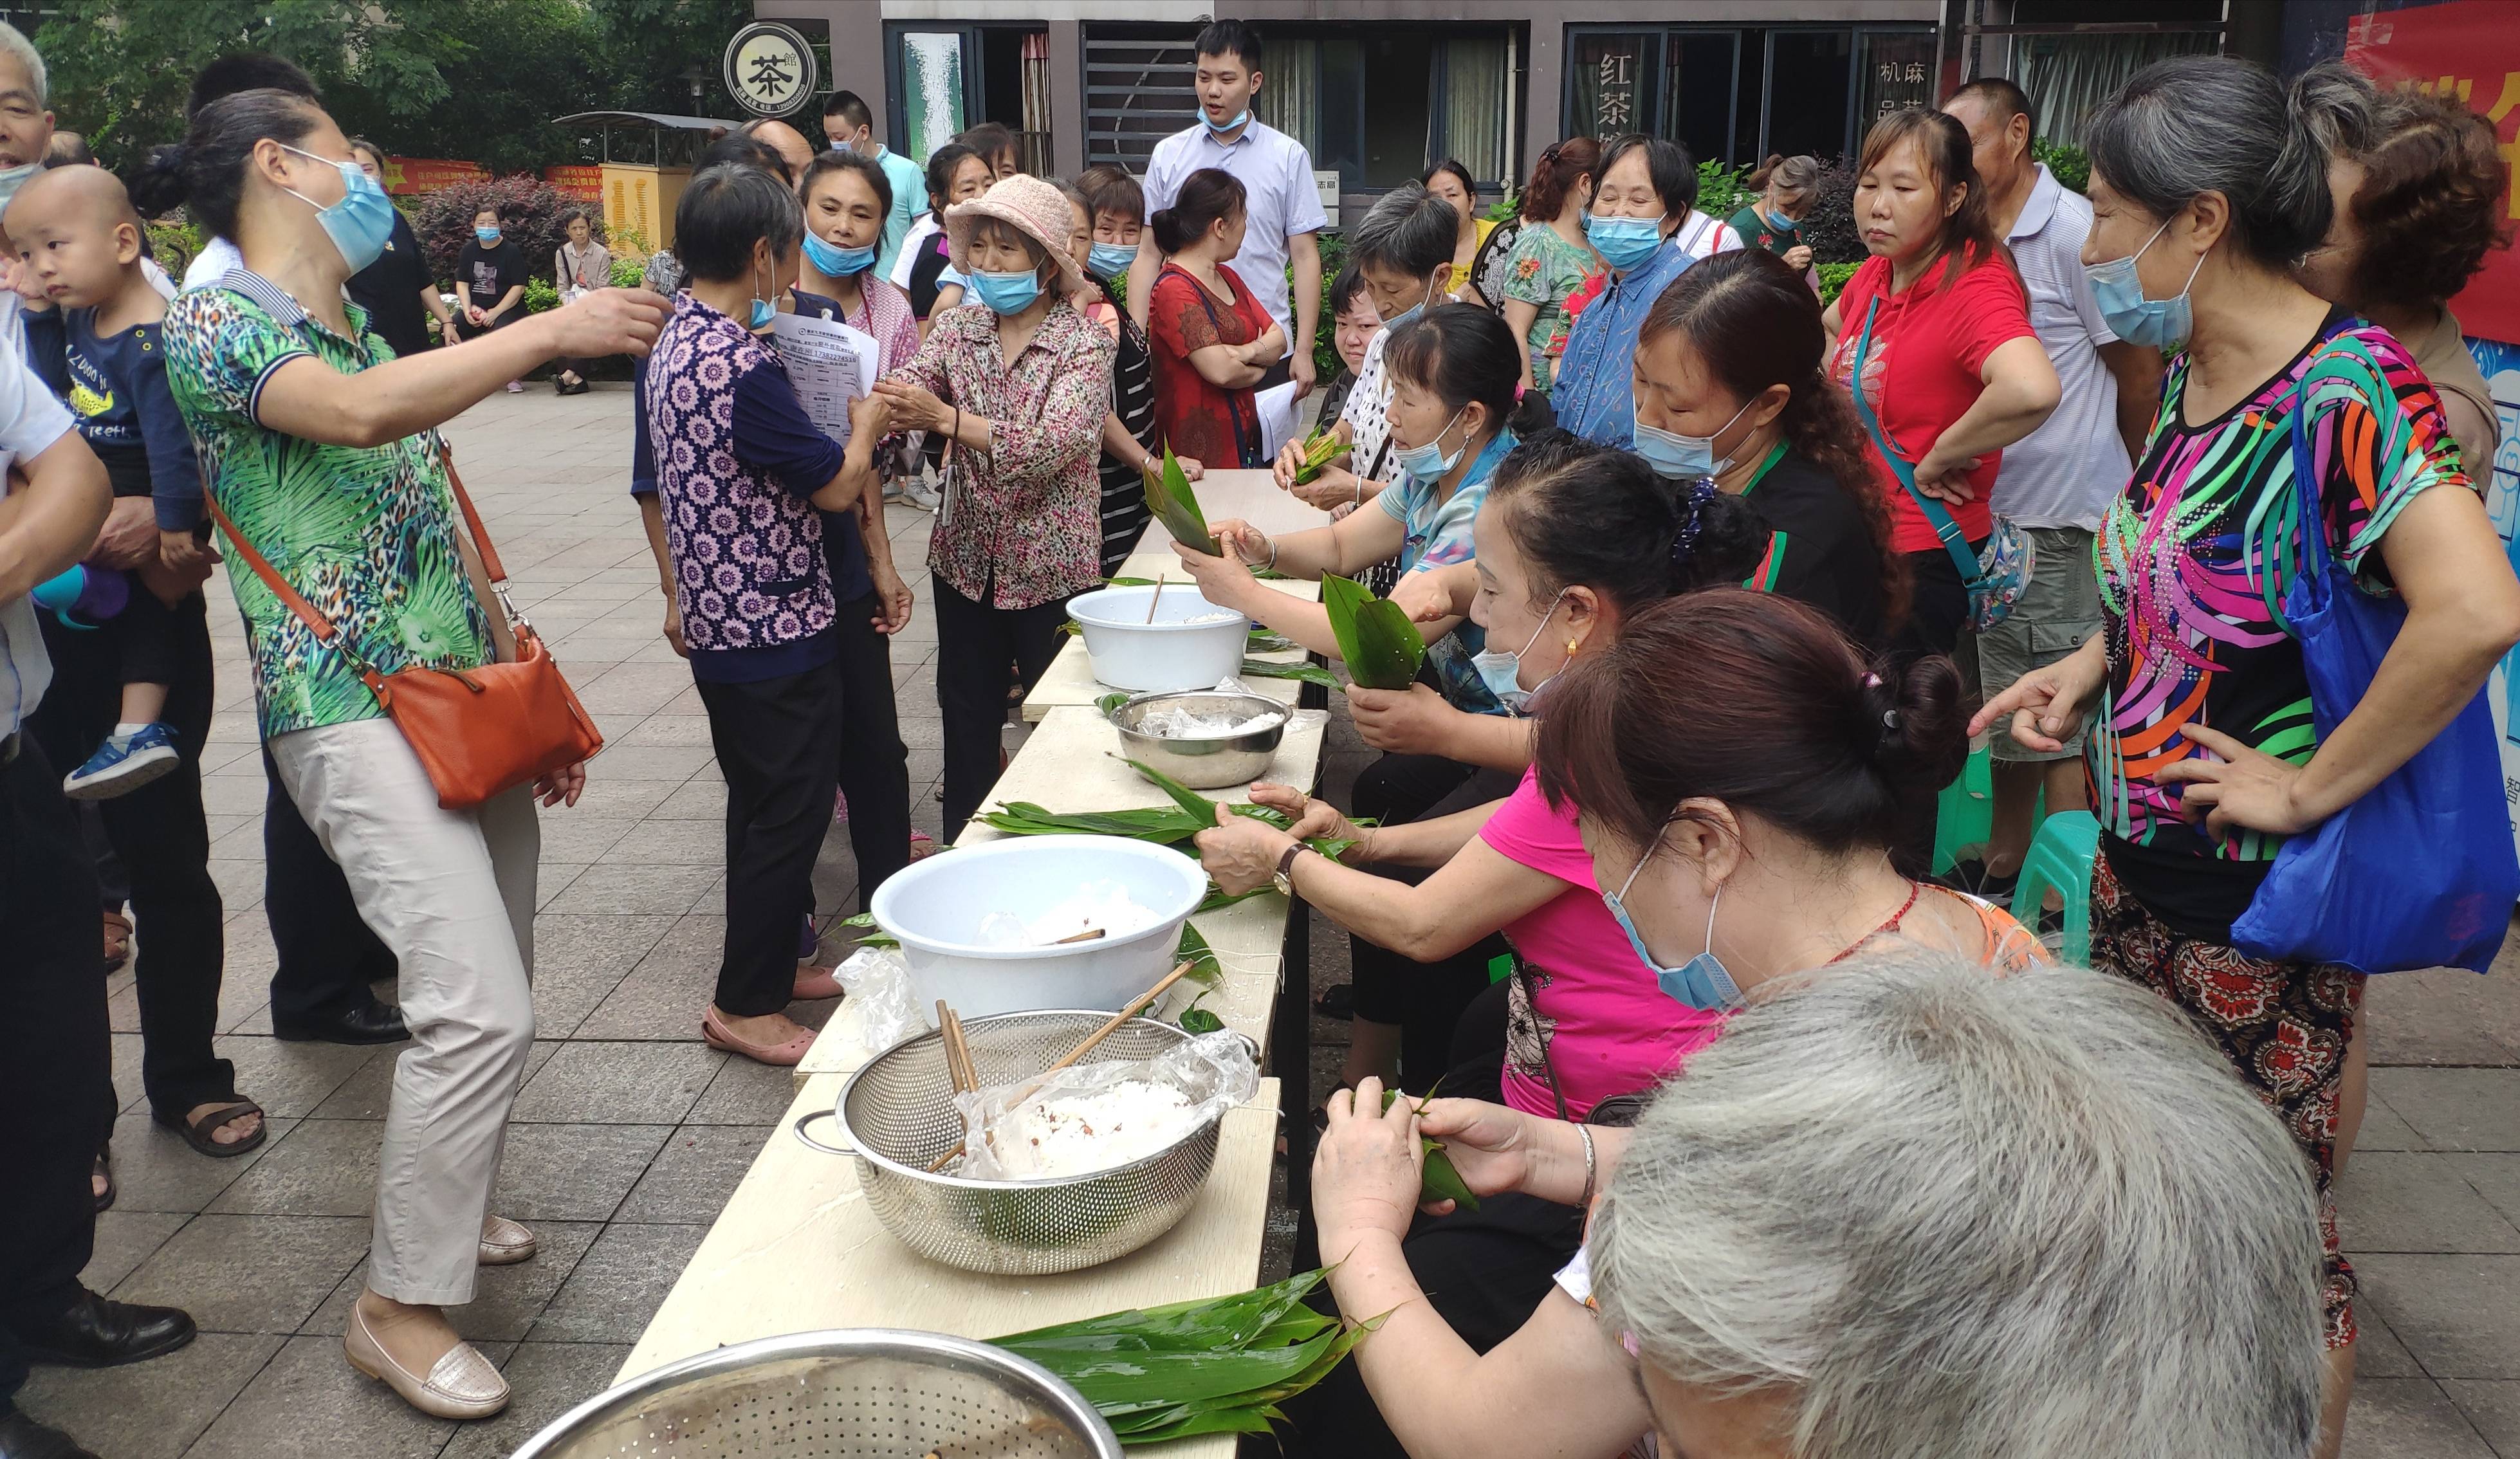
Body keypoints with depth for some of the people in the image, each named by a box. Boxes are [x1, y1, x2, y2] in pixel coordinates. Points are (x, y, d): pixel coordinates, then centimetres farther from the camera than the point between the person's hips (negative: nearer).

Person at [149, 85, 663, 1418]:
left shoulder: (361, 330, 18)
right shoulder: (215, 321, -7)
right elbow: (361, 414, -28)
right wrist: (552, 330, -26)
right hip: (351, 707, -8)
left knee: (488, 999, 12)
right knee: (479, 1008, -16)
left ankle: (441, 1205, 33)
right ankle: (400, 1304, 0)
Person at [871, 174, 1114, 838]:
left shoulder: (1083, 343, -12)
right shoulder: (959, 328, 4)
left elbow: (1051, 445, -26)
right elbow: (907, 386, -11)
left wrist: (946, 417, -32)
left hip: (1050, 565, -4)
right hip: (968, 558, 4)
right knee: (967, 715, 14)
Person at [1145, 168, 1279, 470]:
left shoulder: (1227, 277, 17)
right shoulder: (1175, 289, -14)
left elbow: (1279, 339, 12)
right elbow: (1220, 371, -22)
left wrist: (1249, 351, -11)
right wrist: (1258, 368, 0)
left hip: (1245, 441, 9)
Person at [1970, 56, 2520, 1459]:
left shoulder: (2347, 384, -21)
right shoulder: (2196, 375, 4)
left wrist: (2311, 787, -25)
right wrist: (2095, 663, 4)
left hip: (2262, 898, -8)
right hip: (2142, 856, 8)